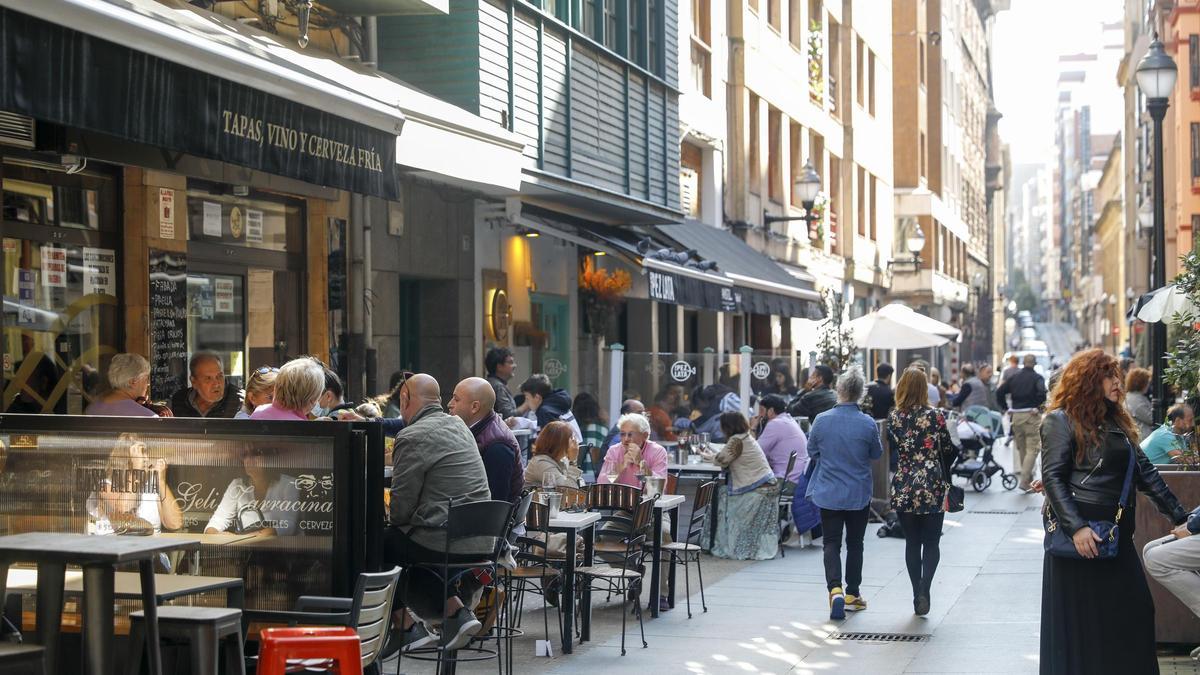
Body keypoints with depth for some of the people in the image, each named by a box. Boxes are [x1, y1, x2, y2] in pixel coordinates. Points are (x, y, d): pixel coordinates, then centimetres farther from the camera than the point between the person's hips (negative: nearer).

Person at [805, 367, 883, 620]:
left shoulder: (821, 421, -11)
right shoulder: (868, 423, -13)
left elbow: (812, 452, 3)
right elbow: (877, 453, 2)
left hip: (828, 493, 0)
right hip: (859, 494, 0)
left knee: (831, 543, 5)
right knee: (855, 544, 14)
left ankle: (835, 589, -15)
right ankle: (852, 594, 22)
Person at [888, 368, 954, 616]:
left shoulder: (894, 418, -2)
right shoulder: (935, 417, -7)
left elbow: (892, 447, 5)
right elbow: (948, 450, 0)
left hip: (903, 489, 2)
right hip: (932, 487, -2)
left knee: (912, 543, 12)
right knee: (931, 542, 6)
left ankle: (917, 595, 13)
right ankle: (924, 589, -14)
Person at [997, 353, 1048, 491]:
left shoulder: (1014, 378, 10)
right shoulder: (1037, 378, -4)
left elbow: (1000, 392, 6)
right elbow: (1042, 392, -22)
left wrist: (1005, 408, 11)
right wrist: (1038, 407, -11)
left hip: (1016, 415, 5)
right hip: (1031, 415, -5)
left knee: (1021, 448, 16)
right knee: (1032, 448, -3)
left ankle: (1027, 476, 25)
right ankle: (1024, 481, -14)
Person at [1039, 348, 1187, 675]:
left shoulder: (1117, 421, 16)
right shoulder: (1060, 421, -6)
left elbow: (1145, 471, 15)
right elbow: (1052, 479, -14)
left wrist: (1180, 515, 9)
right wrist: (1076, 527, -23)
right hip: (1080, 536, -7)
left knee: (1134, 612, 5)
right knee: (1078, 621, 0)